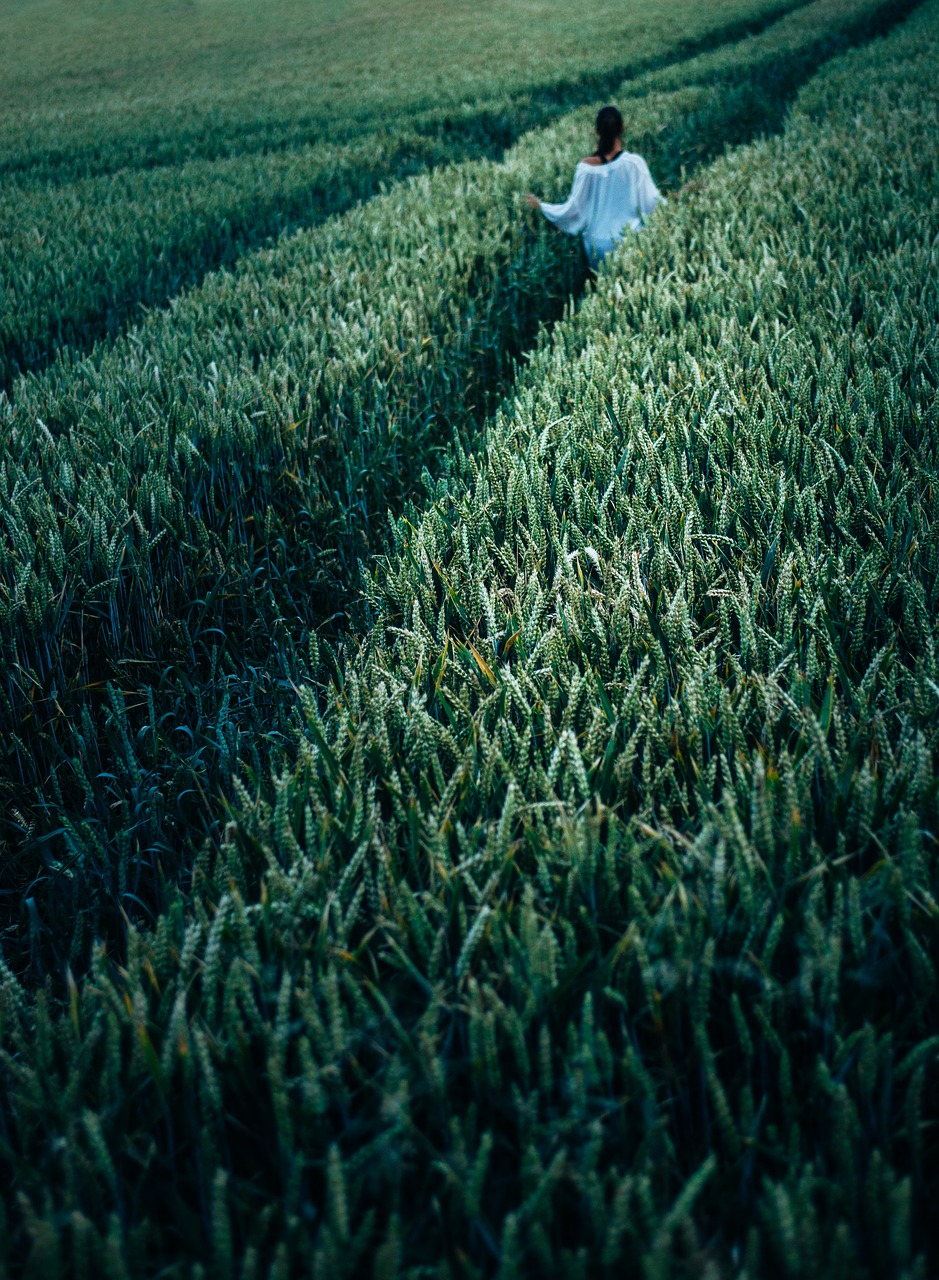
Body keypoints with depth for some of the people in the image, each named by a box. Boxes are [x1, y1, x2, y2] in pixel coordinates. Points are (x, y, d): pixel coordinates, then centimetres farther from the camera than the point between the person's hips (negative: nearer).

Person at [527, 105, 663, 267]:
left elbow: (573, 209, -2)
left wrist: (541, 206, 13)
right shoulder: (634, 163, -12)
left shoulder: (586, 167, -8)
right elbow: (652, 203, -6)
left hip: (597, 245, 2)